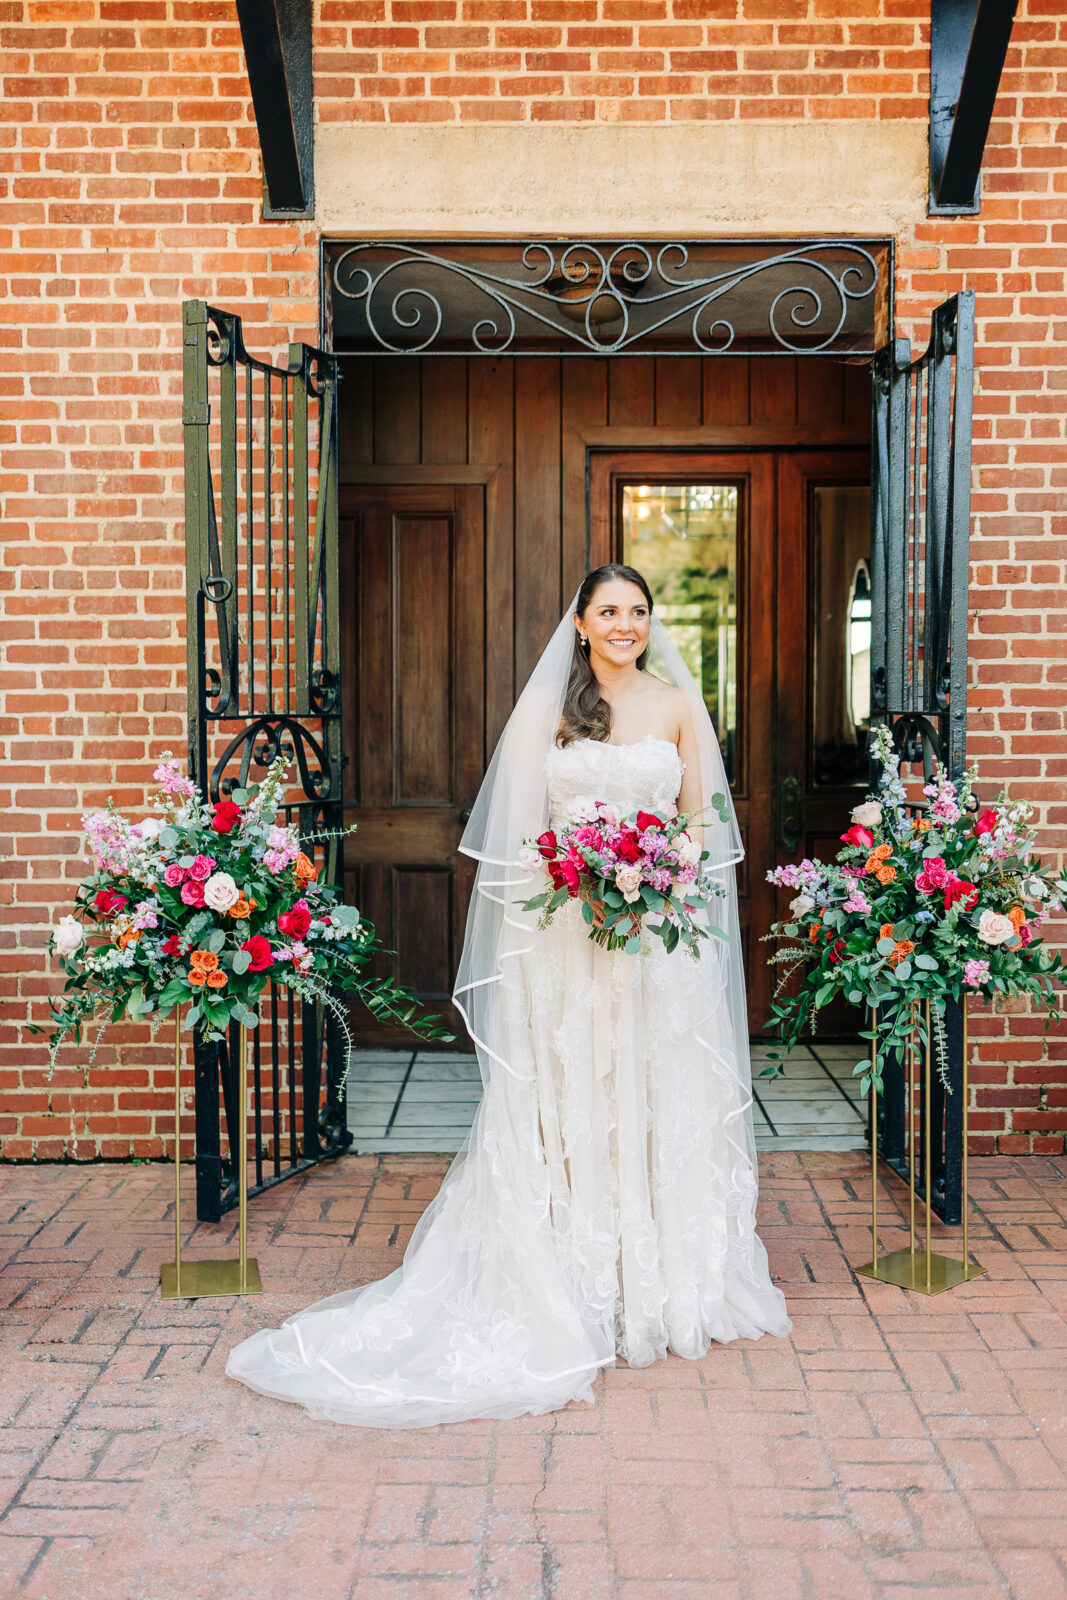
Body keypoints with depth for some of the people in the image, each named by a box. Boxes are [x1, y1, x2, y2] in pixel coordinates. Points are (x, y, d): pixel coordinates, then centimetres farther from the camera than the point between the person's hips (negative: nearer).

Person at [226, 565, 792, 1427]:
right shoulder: (548, 708, 5)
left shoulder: (677, 705, 8)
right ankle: (582, 1288, 12)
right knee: (569, 1101, 1)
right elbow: (524, 828, 2)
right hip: (569, 930, -1)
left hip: (663, 929, 1)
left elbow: (703, 819, 8)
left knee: (662, 1093, 5)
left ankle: (667, 1283, 18)